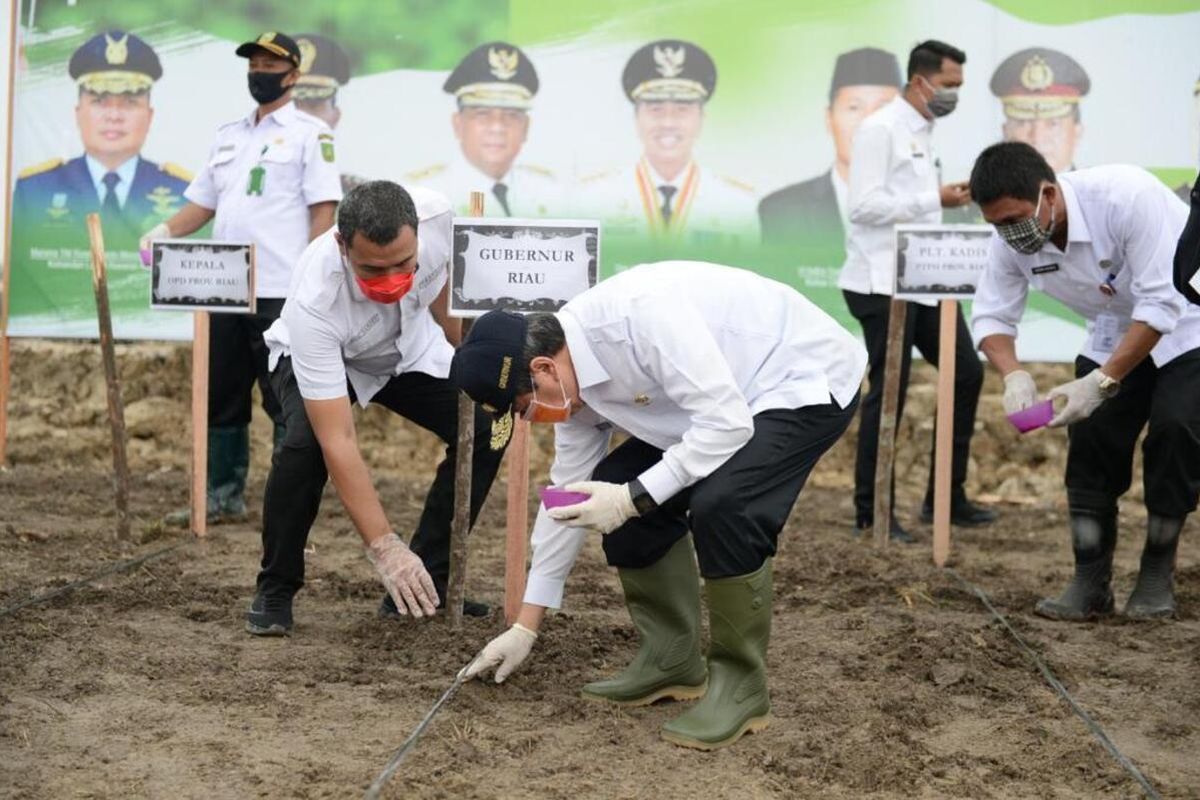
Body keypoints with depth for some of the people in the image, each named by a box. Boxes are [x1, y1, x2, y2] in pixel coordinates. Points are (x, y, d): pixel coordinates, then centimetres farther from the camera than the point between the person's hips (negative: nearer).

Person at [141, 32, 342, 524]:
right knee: (222, 398, 11)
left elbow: (323, 210, -8)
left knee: (286, 403, -3)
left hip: (282, 294, -7)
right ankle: (223, 496, 19)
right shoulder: (228, 136, 19)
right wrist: (166, 232, 1)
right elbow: (203, 203, 20)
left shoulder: (310, 133, -1)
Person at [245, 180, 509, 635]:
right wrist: (384, 546, -48)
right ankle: (275, 590, -10)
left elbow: (443, 295, -7)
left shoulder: (437, 215, -34)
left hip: (407, 350, 4)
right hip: (321, 358, -4)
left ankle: (423, 585, -3)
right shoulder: (314, 300, -44)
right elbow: (337, 441, -44)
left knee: (487, 428, -16)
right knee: (304, 443, -33)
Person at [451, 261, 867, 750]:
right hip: (739, 393, 9)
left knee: (719, 505, -29)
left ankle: (740, 684, -10)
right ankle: (671, 660, 13)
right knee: (611, 488, 1)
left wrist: (632, 497, -29)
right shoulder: (572, 376, -4)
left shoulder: (640, 313, -32)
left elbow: (727, 423, -33)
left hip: (808, 381, -9)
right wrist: (525, 627, 10)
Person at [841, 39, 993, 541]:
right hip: (883, 283, -9)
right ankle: (870, 512, 8)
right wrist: (935, 199, -18)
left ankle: (946, 498, 18)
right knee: (888, 392, -4)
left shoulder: (923, 133, 17)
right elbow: (863, 205, -20)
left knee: (966, 373, 9)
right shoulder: (881, 129, -11)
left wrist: (949, 197, 6)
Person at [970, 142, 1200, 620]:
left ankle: (1157, 577, -4)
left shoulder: (1127, 196, -37)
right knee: (1091, 435, -6)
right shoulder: (1011, 240, -19)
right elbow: (992, 315, -11)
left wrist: (1102, 381, -38)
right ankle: (1090, 582, 2)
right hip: (1117, 327, 5)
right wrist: (1013, 375, -32)